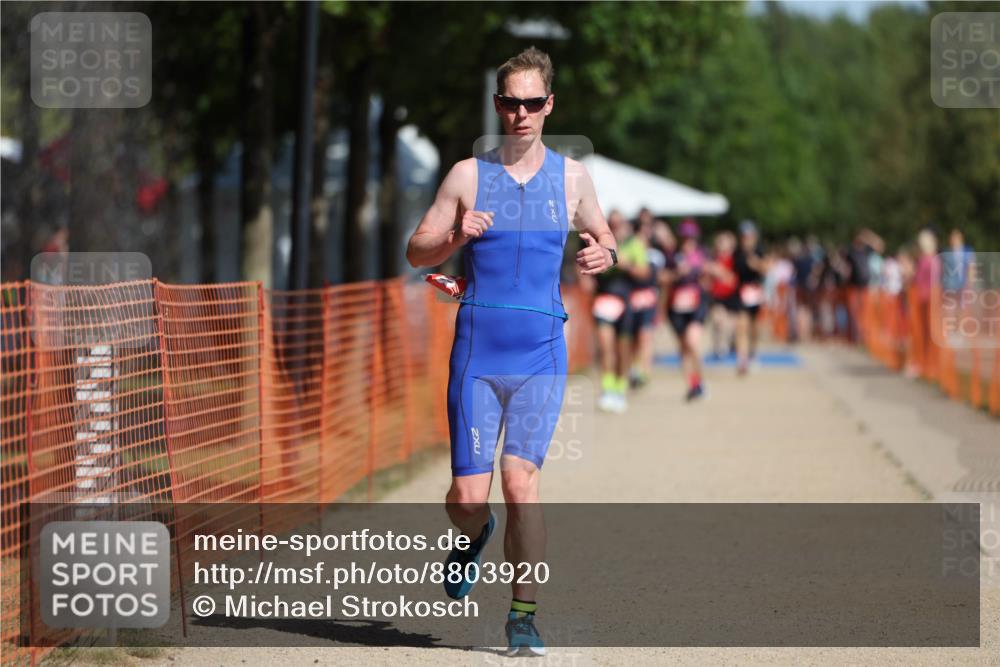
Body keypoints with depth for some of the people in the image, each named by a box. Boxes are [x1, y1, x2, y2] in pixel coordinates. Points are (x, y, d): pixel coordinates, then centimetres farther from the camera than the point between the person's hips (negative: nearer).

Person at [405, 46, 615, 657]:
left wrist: (604, 253, -1)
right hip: (477, 349, 0)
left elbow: (601, 235, 22)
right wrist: (457, 236, -13)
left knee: (521, 479, -15)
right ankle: (476, 535, 35)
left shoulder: (571, 176, 8)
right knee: (468, 496, -3)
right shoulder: (468, 175, 4)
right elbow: (416, 251, 7)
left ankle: (524, 616, -5)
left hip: (541, 353, 0)